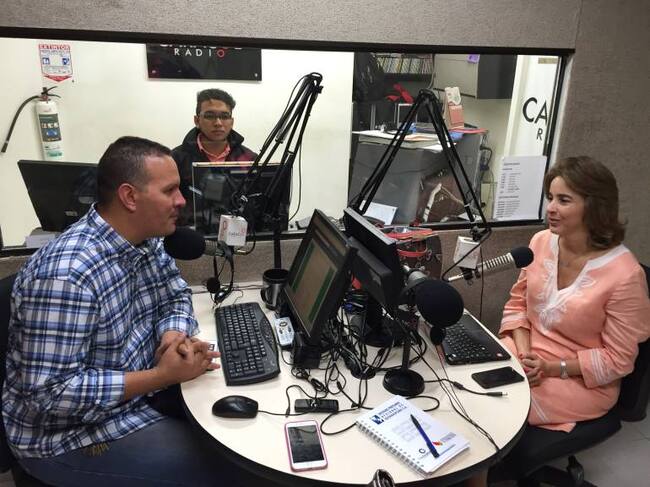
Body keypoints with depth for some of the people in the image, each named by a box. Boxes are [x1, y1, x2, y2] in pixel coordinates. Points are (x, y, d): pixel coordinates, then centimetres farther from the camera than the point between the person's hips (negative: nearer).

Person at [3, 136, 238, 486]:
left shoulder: (145, 240, -5)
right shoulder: (66, 274, -32)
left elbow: (176, 295, 7)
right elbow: (51, 393, -30)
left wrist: (174, 333, -15)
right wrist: (161, 376, -30)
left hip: (135, 387, 8)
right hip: (68, 435, -8)